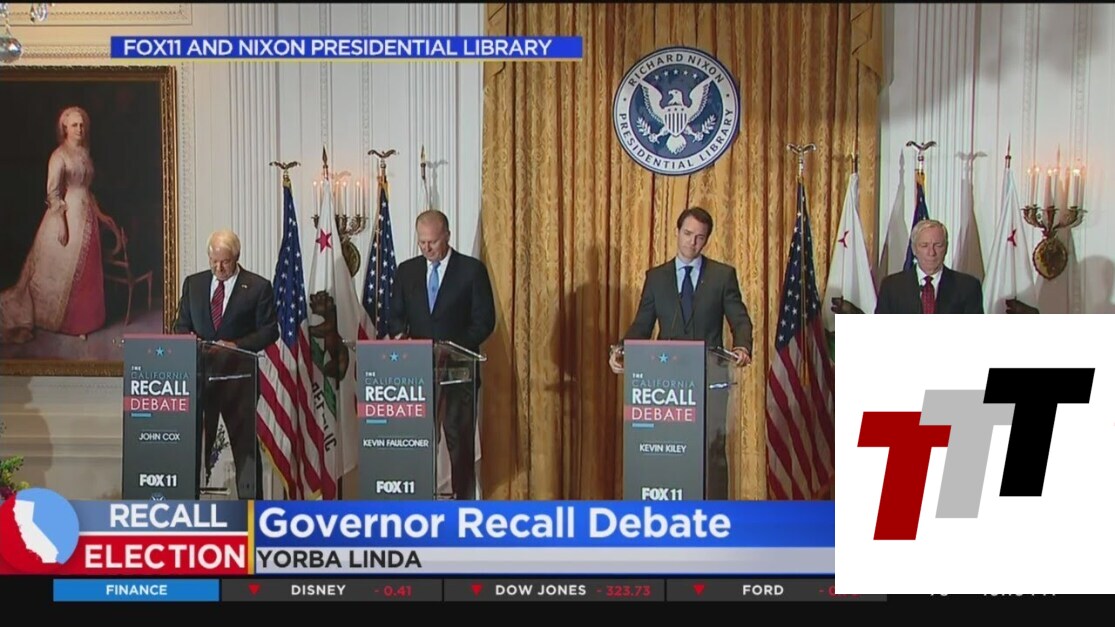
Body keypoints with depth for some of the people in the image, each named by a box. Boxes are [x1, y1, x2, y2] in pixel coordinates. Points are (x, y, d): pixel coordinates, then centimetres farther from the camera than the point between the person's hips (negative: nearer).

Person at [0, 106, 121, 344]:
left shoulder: (84, 153, 11)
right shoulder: (59, 155, -12)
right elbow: (53, 193, -15)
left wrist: (98, 213, 17)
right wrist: (61, 222, -19)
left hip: (86, 215, 8)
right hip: (67, 216, -8)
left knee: (86, 269, 9)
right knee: (63, 269, 0)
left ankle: (80, 320, 17)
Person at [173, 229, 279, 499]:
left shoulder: (258, 287, -2)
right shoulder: (193, 283, 11)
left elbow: (269, 331, -4)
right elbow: (181, 325, 15)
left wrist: (237, 345, -18)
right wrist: (188, 339, -7)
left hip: (238, 375, -3)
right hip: (199, 373, 3)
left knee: (245, 441, 1)